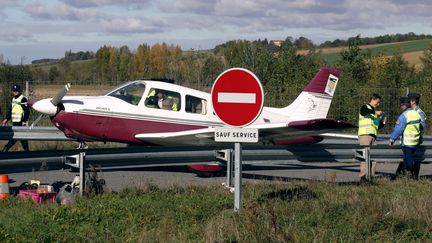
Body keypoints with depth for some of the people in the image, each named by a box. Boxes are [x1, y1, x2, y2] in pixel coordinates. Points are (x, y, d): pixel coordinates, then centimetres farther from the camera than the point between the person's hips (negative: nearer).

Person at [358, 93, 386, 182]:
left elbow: (378, 127, 29)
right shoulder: (365, 107, 5)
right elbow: (363, 112, -22)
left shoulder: (374, 112, 27)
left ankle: (371, 176, 2)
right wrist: (375, 112, -21)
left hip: (373, 136, 8)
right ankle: (363, 176, -19)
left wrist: (383, 122, 11)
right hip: (365, 135, -8)